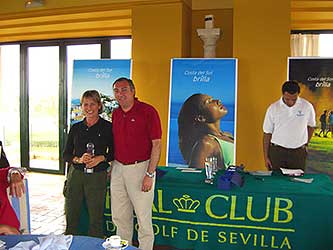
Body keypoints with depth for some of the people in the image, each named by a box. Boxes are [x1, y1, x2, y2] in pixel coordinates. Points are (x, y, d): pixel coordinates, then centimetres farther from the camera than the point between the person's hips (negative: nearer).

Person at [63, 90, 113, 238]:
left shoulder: (107, 127, -1)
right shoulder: (76, 128, 7)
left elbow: (114, 152, 5)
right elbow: (66, 154, 9)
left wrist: (101, 158, -13)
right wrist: (78, 159, -9)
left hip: (97, 177, -3)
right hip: (75, 174, 3)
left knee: (96, 217, 3)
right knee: (71, 214, 9)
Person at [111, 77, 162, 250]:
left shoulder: (147, 111, -10)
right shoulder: (115, 114, 10)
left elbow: (156, 145, -12)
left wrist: (149, 175, -16)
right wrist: (112, 167, 14)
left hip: (139, 168, -6)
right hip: (118, 168, 7)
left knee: (143, 217, 4)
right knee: (119, 217, 16)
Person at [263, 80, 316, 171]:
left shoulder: (307, 107, -3)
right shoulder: (273, 108, -5)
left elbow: (311, 126, 16)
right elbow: (267, 133, 1)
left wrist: (306, 144, 11)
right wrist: (266, 157, 0)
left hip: (298, 152, 1)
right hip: (276, 151, 0)